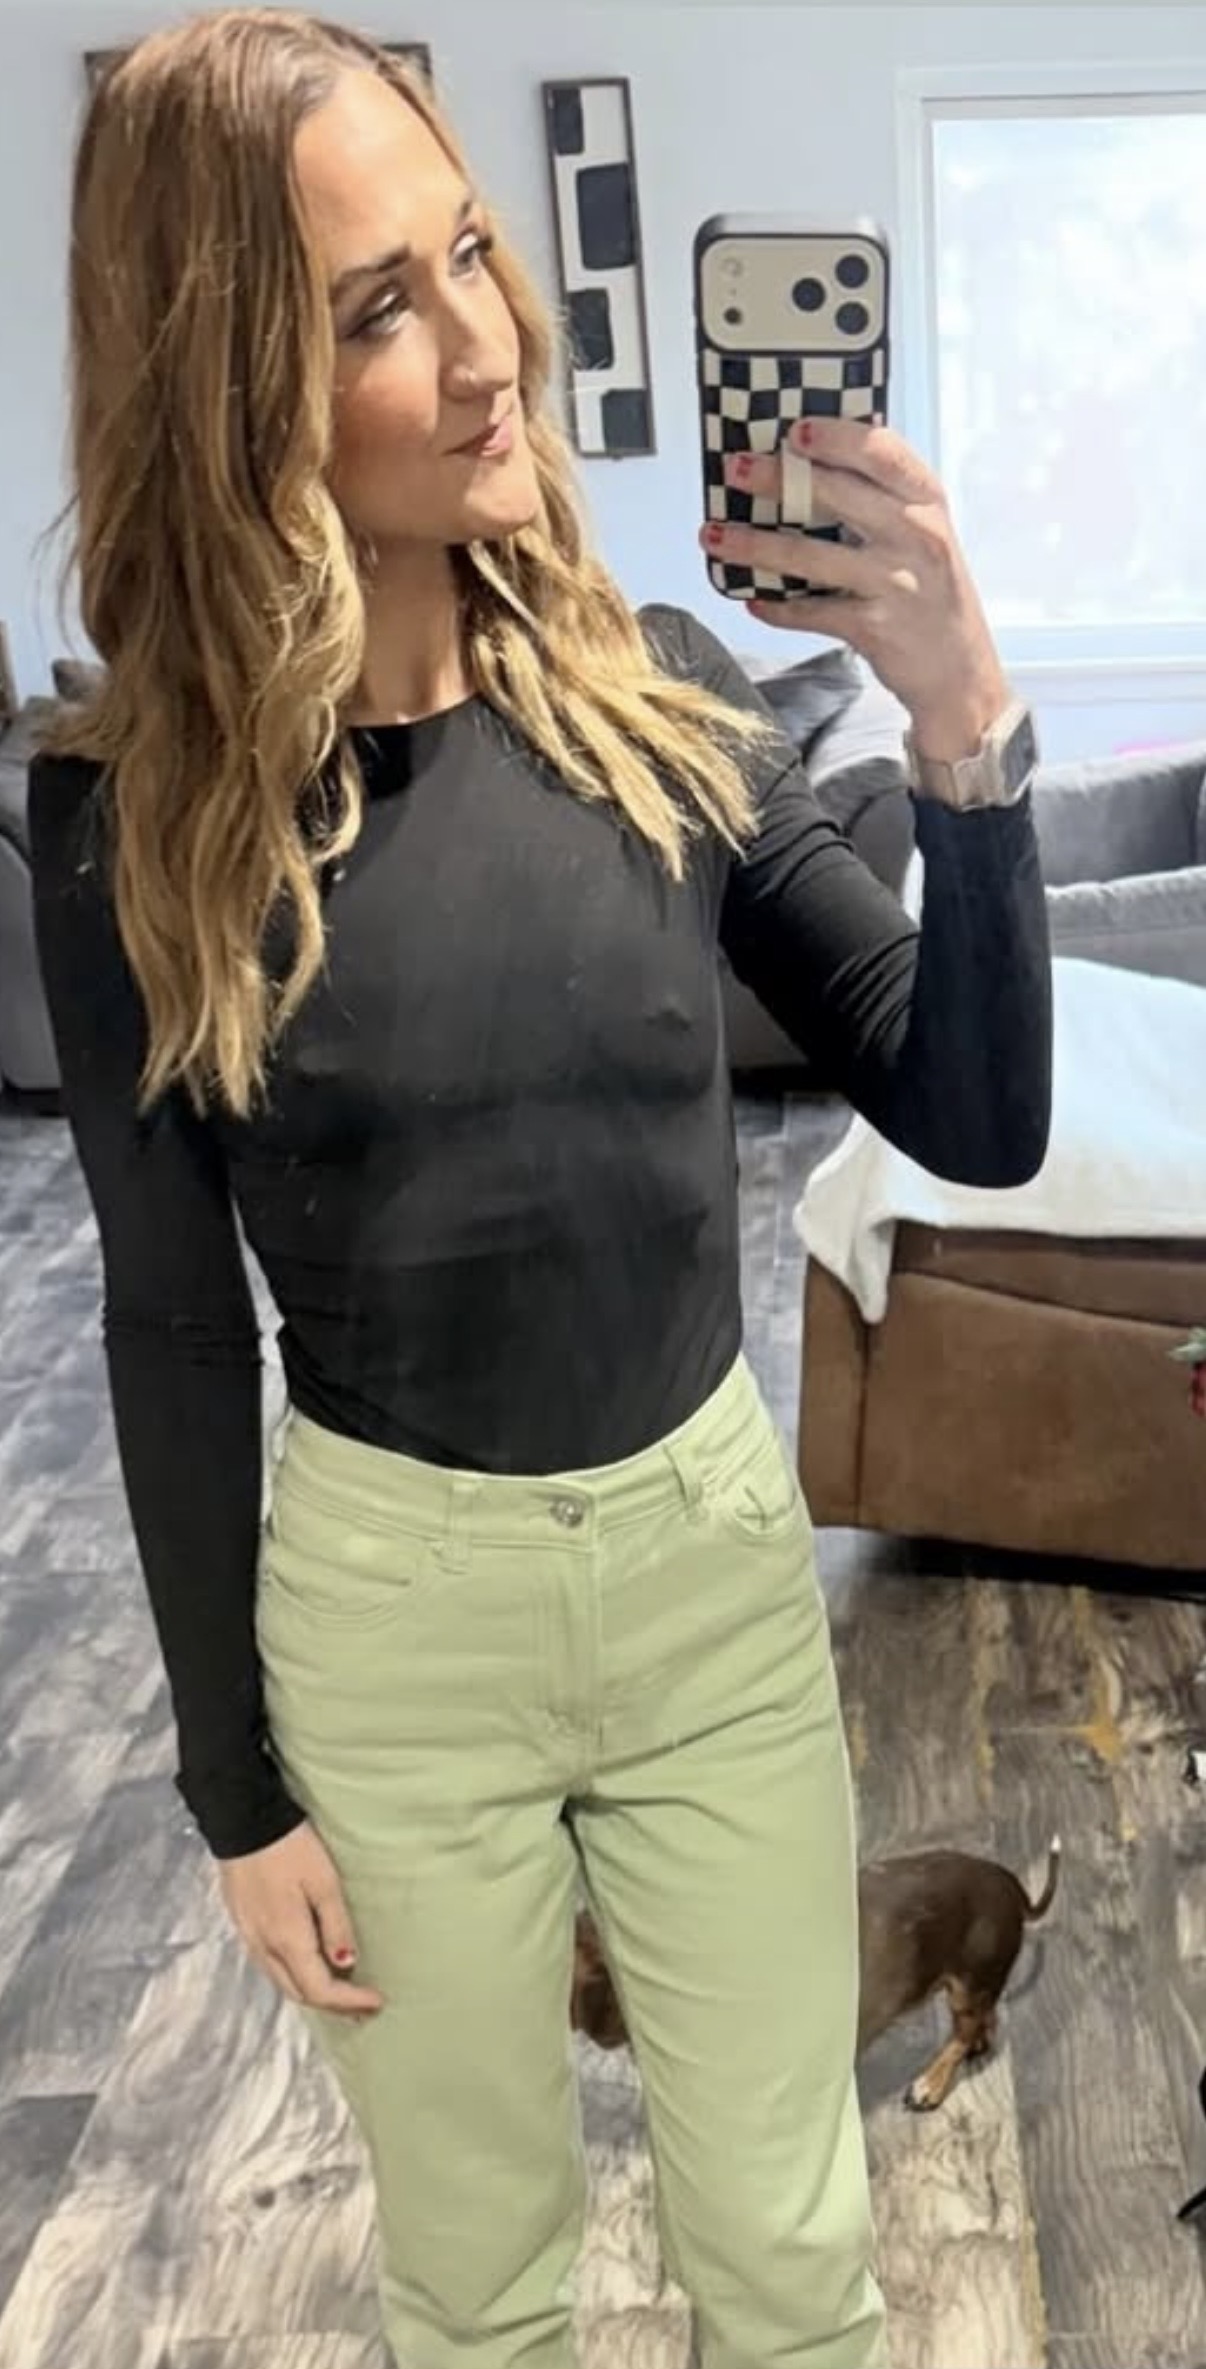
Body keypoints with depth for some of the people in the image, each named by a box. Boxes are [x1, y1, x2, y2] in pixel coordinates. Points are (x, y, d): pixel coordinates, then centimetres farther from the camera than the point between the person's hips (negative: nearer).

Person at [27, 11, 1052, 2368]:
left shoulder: (654, 691, -8)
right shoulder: (136, 812, -13)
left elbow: (980, 1120, -9)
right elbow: (174, 1320, -6)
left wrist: (966, 737, -25)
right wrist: (235, 1784, 0)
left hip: (722, 1552, 2)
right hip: (390, 1608, -1)